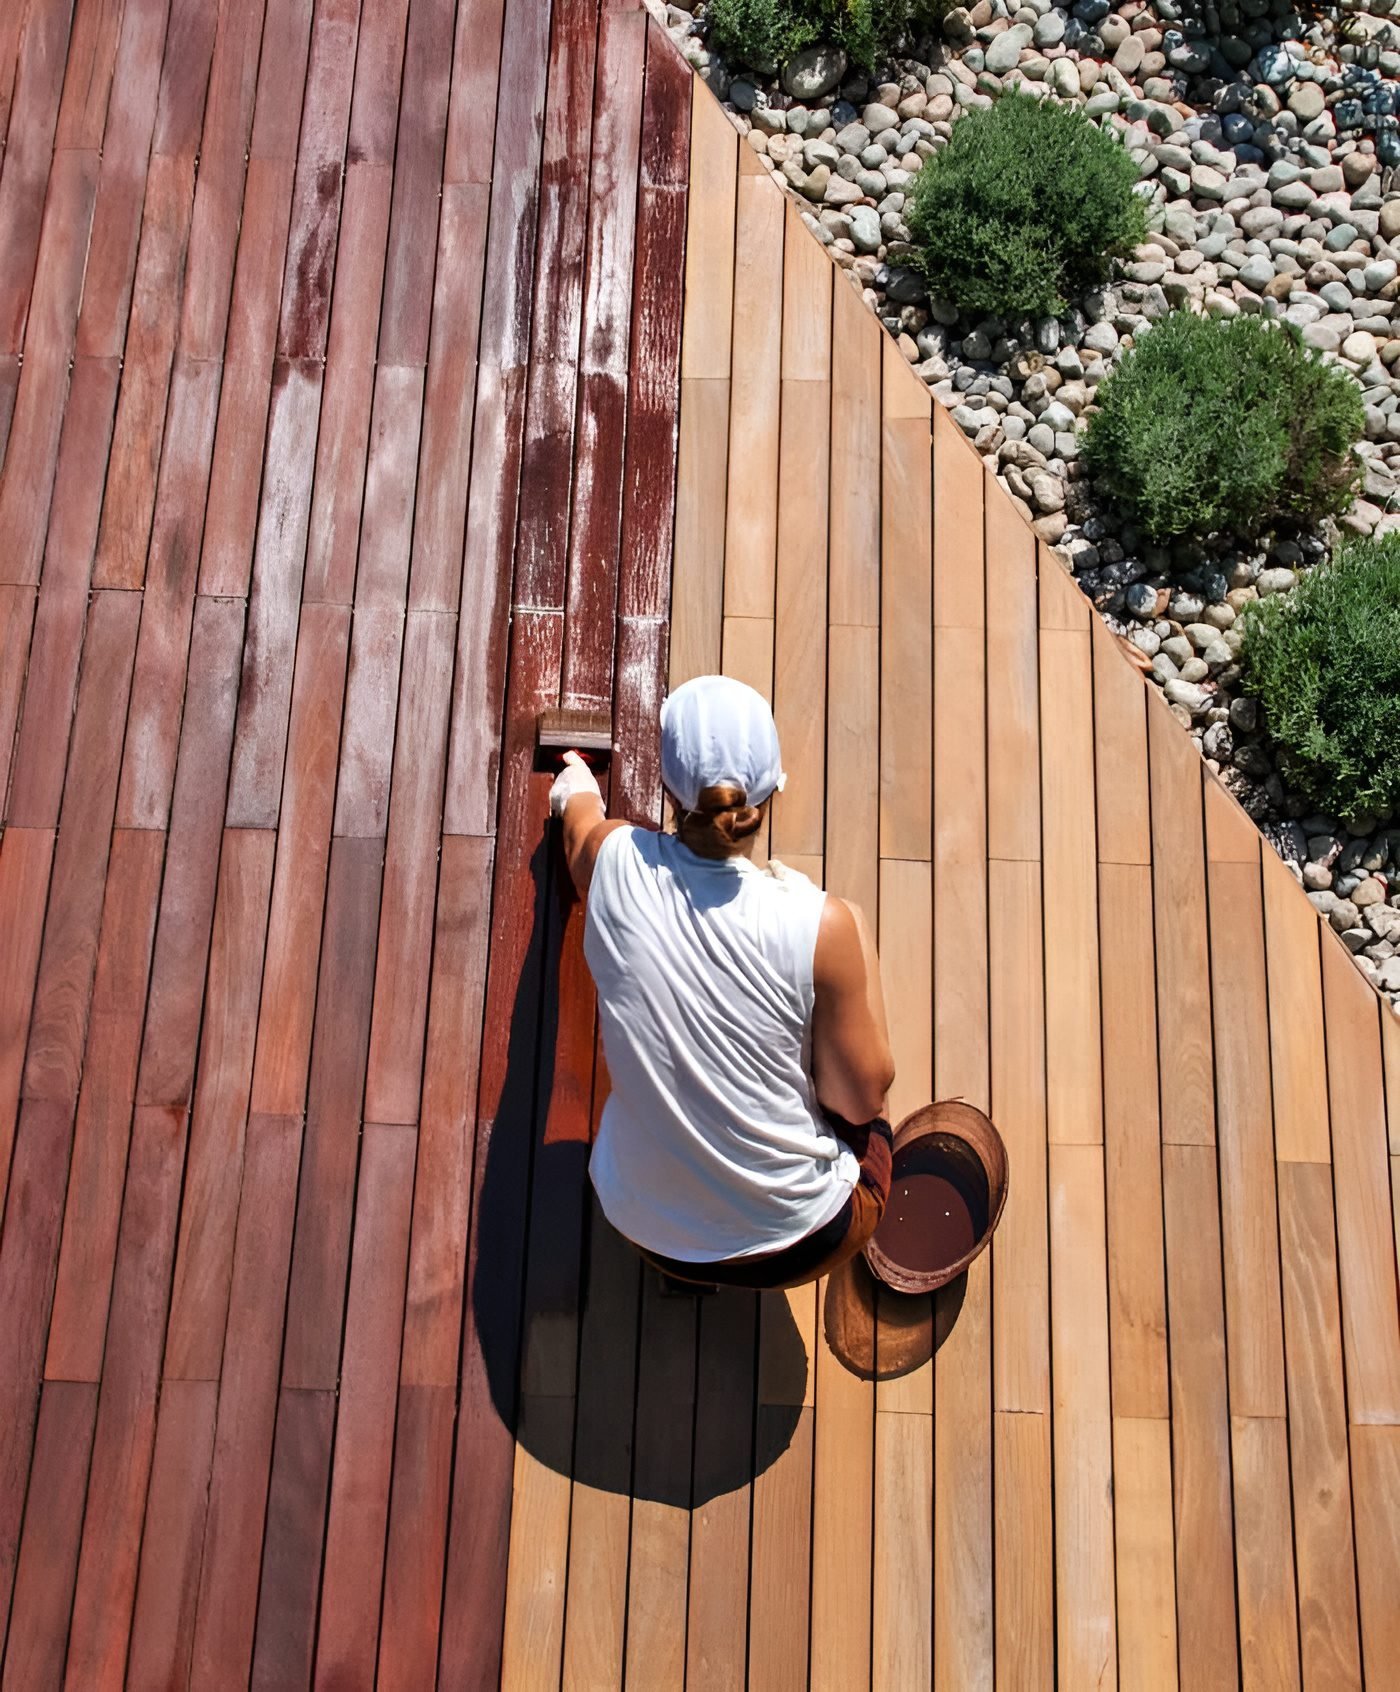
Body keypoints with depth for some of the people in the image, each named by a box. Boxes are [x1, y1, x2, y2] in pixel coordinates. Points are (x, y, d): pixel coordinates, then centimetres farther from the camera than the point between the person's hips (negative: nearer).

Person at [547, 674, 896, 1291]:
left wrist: (576, 791, 35)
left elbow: (579, 817, 10)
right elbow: (860, 1099, -14)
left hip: (643, 1225, 3)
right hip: (792, 1246, -2)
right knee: (867, 1127, 28)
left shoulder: (615, 862, -17)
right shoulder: (824, 925, -27)